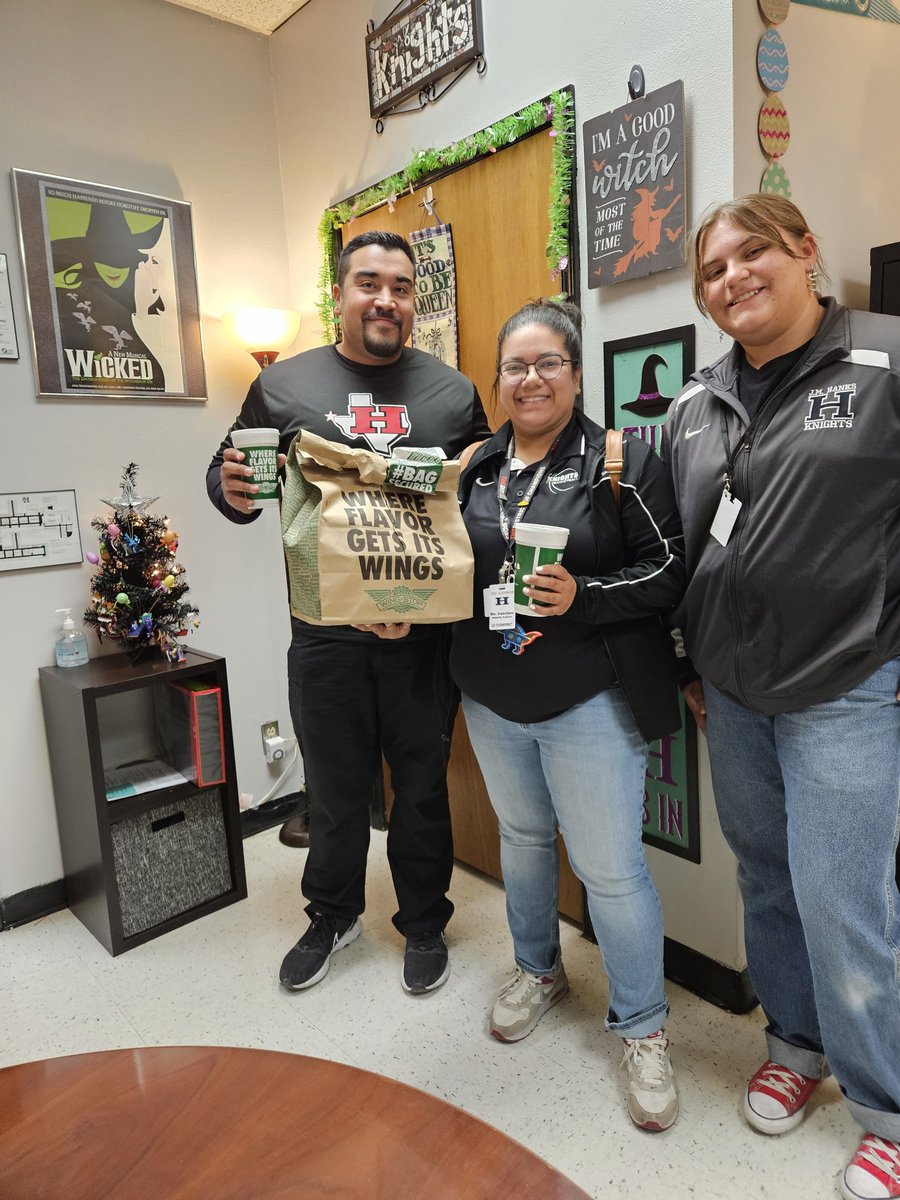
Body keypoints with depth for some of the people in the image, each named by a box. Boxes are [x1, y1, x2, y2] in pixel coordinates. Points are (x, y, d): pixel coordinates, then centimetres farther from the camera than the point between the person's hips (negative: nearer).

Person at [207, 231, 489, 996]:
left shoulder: (453, 391, 5)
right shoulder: (282, 386, 4)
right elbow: (229, 479, 10)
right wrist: (233, 491, -13)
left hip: (425, 634, 0)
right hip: (323, 636, 1)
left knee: (422, 788, 14)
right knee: (335, 790, 16)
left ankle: (425, 924, 37)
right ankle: (334, 915, 42)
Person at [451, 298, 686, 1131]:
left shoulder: (622, 462, -8)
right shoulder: (472, 468, 6)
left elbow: (668, 570, -10)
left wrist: (583, 596, -23)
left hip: (590, 701, -5)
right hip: (492, 700, 5)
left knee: (610, 866, 2)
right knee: (522, 835, 21)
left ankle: (643, 1028, 27)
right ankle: (539, 971, 46)